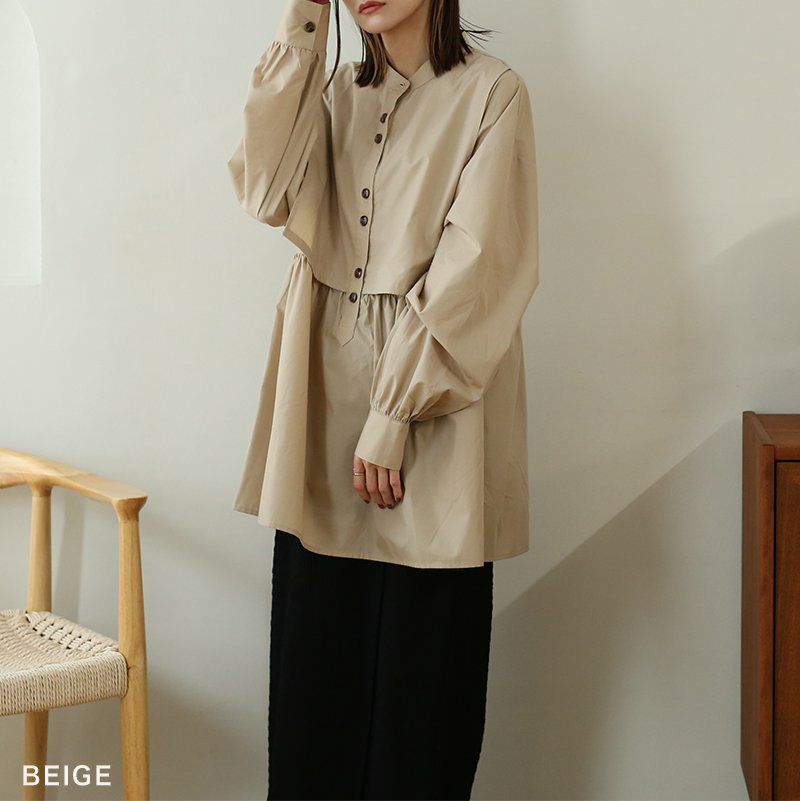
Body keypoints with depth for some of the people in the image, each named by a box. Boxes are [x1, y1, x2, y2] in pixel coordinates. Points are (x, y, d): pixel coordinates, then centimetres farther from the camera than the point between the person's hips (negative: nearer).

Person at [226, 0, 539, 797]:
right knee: (315, 654, 7)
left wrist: (394, 415, -16)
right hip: (326, 399, 5)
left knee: (421, 664, 1)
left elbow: (475, 268, -11)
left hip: (433, 404, -5)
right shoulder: (333, 92, 13)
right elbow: (268, 191, -5)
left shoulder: (491, 93, -4)